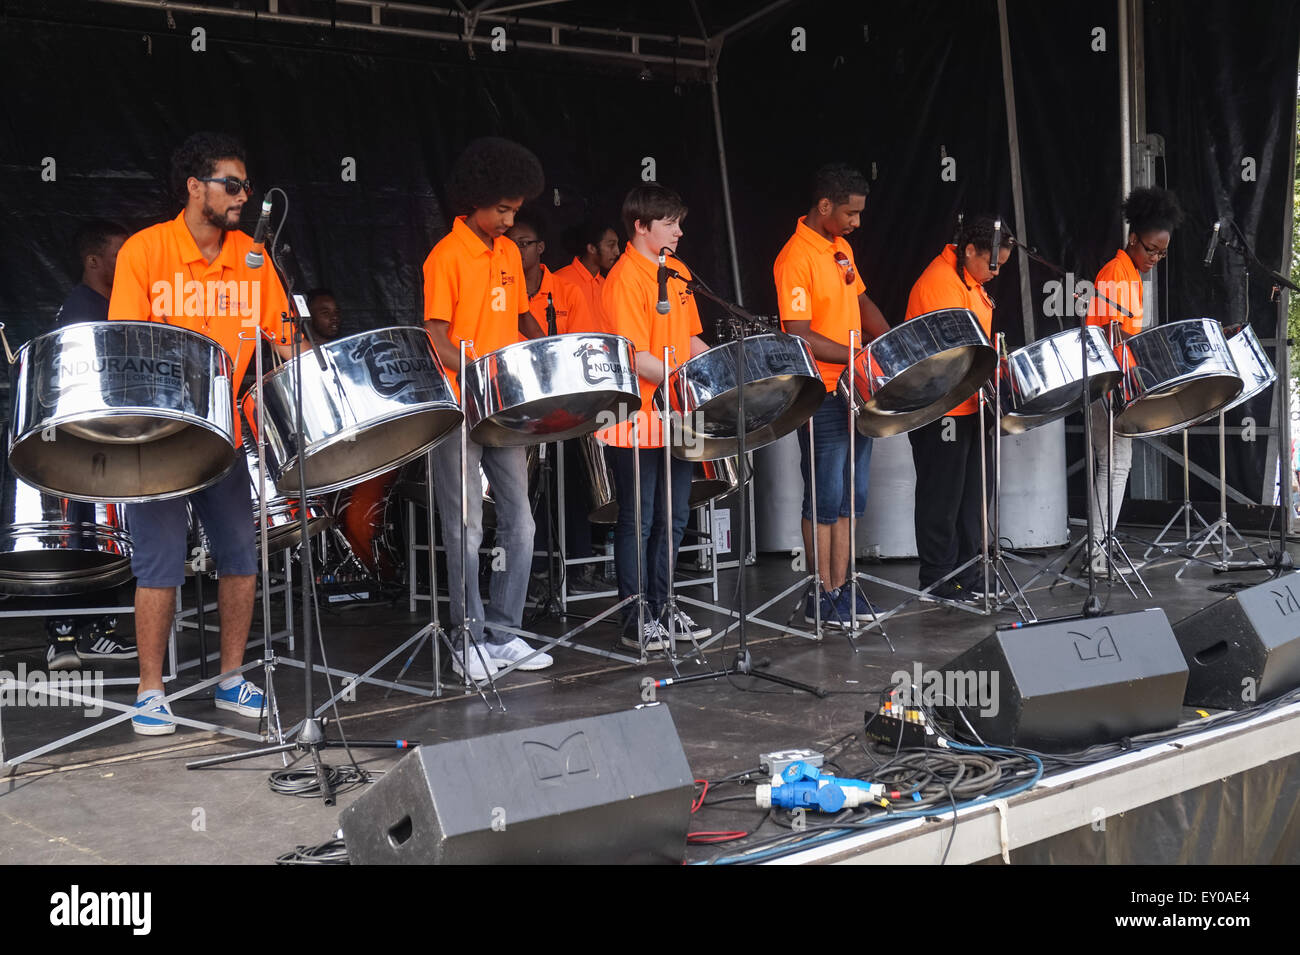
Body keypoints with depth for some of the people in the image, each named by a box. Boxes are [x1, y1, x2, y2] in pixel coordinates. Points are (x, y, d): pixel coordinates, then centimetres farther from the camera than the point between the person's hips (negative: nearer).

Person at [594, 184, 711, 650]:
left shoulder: (678, 274, 12)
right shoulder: (624, 280, -13)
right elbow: (637, 358, -19)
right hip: (638, 422, -8)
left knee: (673, 518, 14)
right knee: (638, 522, 1)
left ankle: (662, 608, 25)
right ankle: (636, 620, 9)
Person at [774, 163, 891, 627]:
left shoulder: (841, 249, 11)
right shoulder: (795, 259, -16)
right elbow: (799, 336, -21)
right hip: (823, 397, -8)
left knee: (851, 497, 11)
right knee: (826, 499, -2)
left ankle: (842, 587, 19)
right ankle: (822, 598, 7)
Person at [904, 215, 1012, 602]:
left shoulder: (971, 281, 14)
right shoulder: (939, 283, -18)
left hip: (968, 406, 10)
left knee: (970, 493, 15)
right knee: (942, 497, -2)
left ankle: (969, 575, 24)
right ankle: (938, 581, 7)